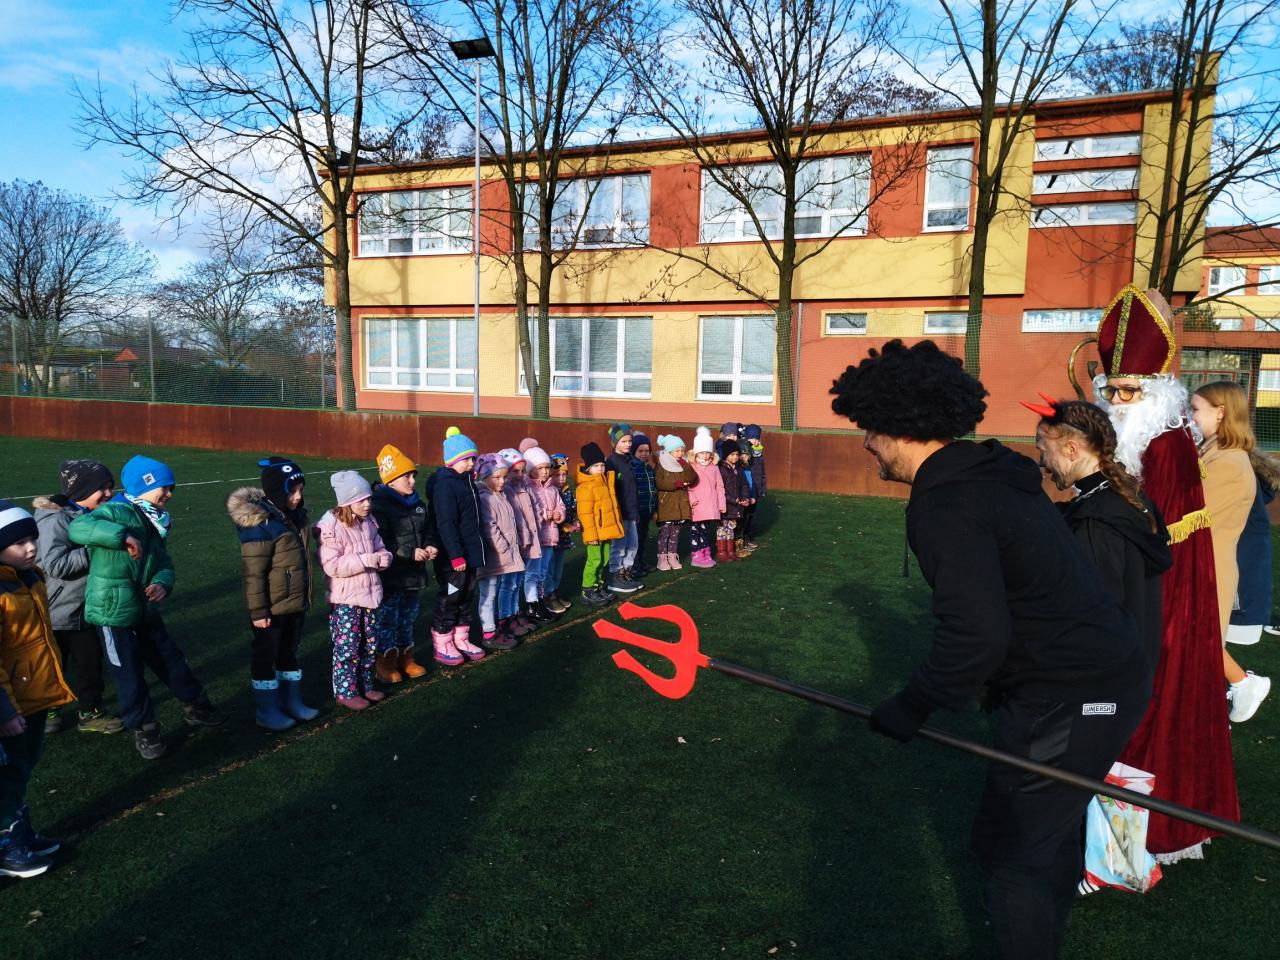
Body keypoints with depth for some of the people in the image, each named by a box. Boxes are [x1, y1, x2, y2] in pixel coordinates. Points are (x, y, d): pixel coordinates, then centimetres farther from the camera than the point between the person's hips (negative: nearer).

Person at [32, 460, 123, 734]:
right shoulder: (55, 520, -22)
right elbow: (54, 565, -28)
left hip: (84, 608, 7)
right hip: (56, 611, -7)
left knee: (90, 661, 12)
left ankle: (90, 713, 25)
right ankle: (46, 710, 32)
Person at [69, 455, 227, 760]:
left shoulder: (154, 524, 9)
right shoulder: (116, 513, -17)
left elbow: (165, 564, 8)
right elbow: (77, 528, -34)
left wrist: (162, 584, -14)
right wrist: (123, 536, -42)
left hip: (146, 610, 8)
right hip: (114, 613, -8)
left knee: (171, 660, 18)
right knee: (130, 676, 6)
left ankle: (195, 708, 36)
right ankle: (144, 729, 24)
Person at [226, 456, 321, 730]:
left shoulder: (294, 515, 4)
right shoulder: (260, 523, -22)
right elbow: (253, 573, -21)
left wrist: (306, 595, 19)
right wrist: (258, 610, -19)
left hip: (295, 603, 8)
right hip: (272, 608, -8)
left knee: (289, 653, 21)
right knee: (266, 656, 9)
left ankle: (292, 701, 36)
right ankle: (266, 710, 24)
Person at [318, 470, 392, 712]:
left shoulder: (369, 523, 6)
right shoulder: (331, 527, -17)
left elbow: (380, 548, 14)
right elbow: (332, 565, -23)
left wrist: (384, 557, -11)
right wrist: (367, 560, -26)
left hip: (370, 594, 7)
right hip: (345, 600, -7)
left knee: (370, 645, 15)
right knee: (347, 648, 2)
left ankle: (365, 685, 31)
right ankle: (345, 692, 15)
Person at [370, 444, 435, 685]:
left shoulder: (417, 503, 10)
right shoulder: (379, 505, -16)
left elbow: (425, 531, 21)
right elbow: (380, 543, -21)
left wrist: (427, 547, 0)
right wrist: (411, 553, -22)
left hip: (414, 573, 8)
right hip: (390, 576, -8)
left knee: (409, 617, 18)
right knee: (388, 618, 4)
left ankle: (405, 658, 32)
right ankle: (386, 663, 17)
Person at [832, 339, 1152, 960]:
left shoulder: (945, 505, -24)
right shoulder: (994, 472, 7)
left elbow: (975, 637, -32)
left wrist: (911, 707, -18)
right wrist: (996, 678, 24)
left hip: (1068, 701, -10)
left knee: (1011, 848, 5)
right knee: (1050, 828, 28)